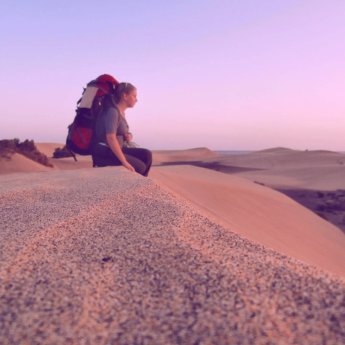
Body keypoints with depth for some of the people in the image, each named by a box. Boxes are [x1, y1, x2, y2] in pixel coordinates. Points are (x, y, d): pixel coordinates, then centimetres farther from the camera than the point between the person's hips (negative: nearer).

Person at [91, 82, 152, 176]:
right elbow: (111, 138, -28)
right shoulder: (112, 111, -16)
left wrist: (128, 136, 0)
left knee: (146, 155, -2)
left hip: (113, 150, 9)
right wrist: (125, 162, -29)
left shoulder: (121, 112, 13)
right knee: (140, 167, -13)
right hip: (104, 153, -9)